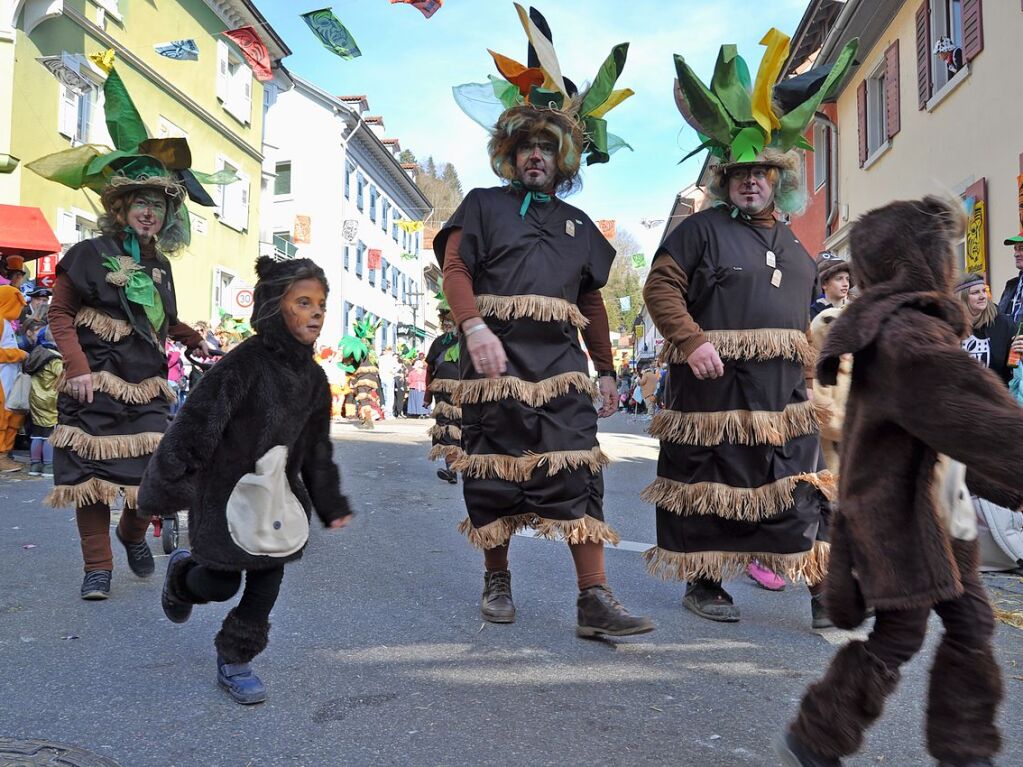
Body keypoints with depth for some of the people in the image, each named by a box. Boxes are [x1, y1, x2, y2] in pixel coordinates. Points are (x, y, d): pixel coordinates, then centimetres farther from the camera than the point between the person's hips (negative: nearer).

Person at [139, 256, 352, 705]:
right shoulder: (244, 364, -21)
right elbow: (193, 428, -18)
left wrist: (331, 505, 13)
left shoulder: (313, 378, 1)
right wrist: (161, 491, -15)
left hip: (279, 493, 6)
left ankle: (235, 661, 23)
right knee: (221, 584, 6)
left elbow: (317, 449, 11)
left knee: (268, 577, 4)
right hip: (226, 489, -5)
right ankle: (182, 571, 41)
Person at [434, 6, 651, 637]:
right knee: (493, 471, 4)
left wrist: (607, 370, 20)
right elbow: (455, 266, -1)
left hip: (562, 362, 2)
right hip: (495, 359, -2)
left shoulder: (577, 224, 23)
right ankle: (497, 580, 23)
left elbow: (593, 302, 24)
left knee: (578, 474, -7)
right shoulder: (484, 205, 13)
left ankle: (595, 600, -5)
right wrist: (476, 329, -18)